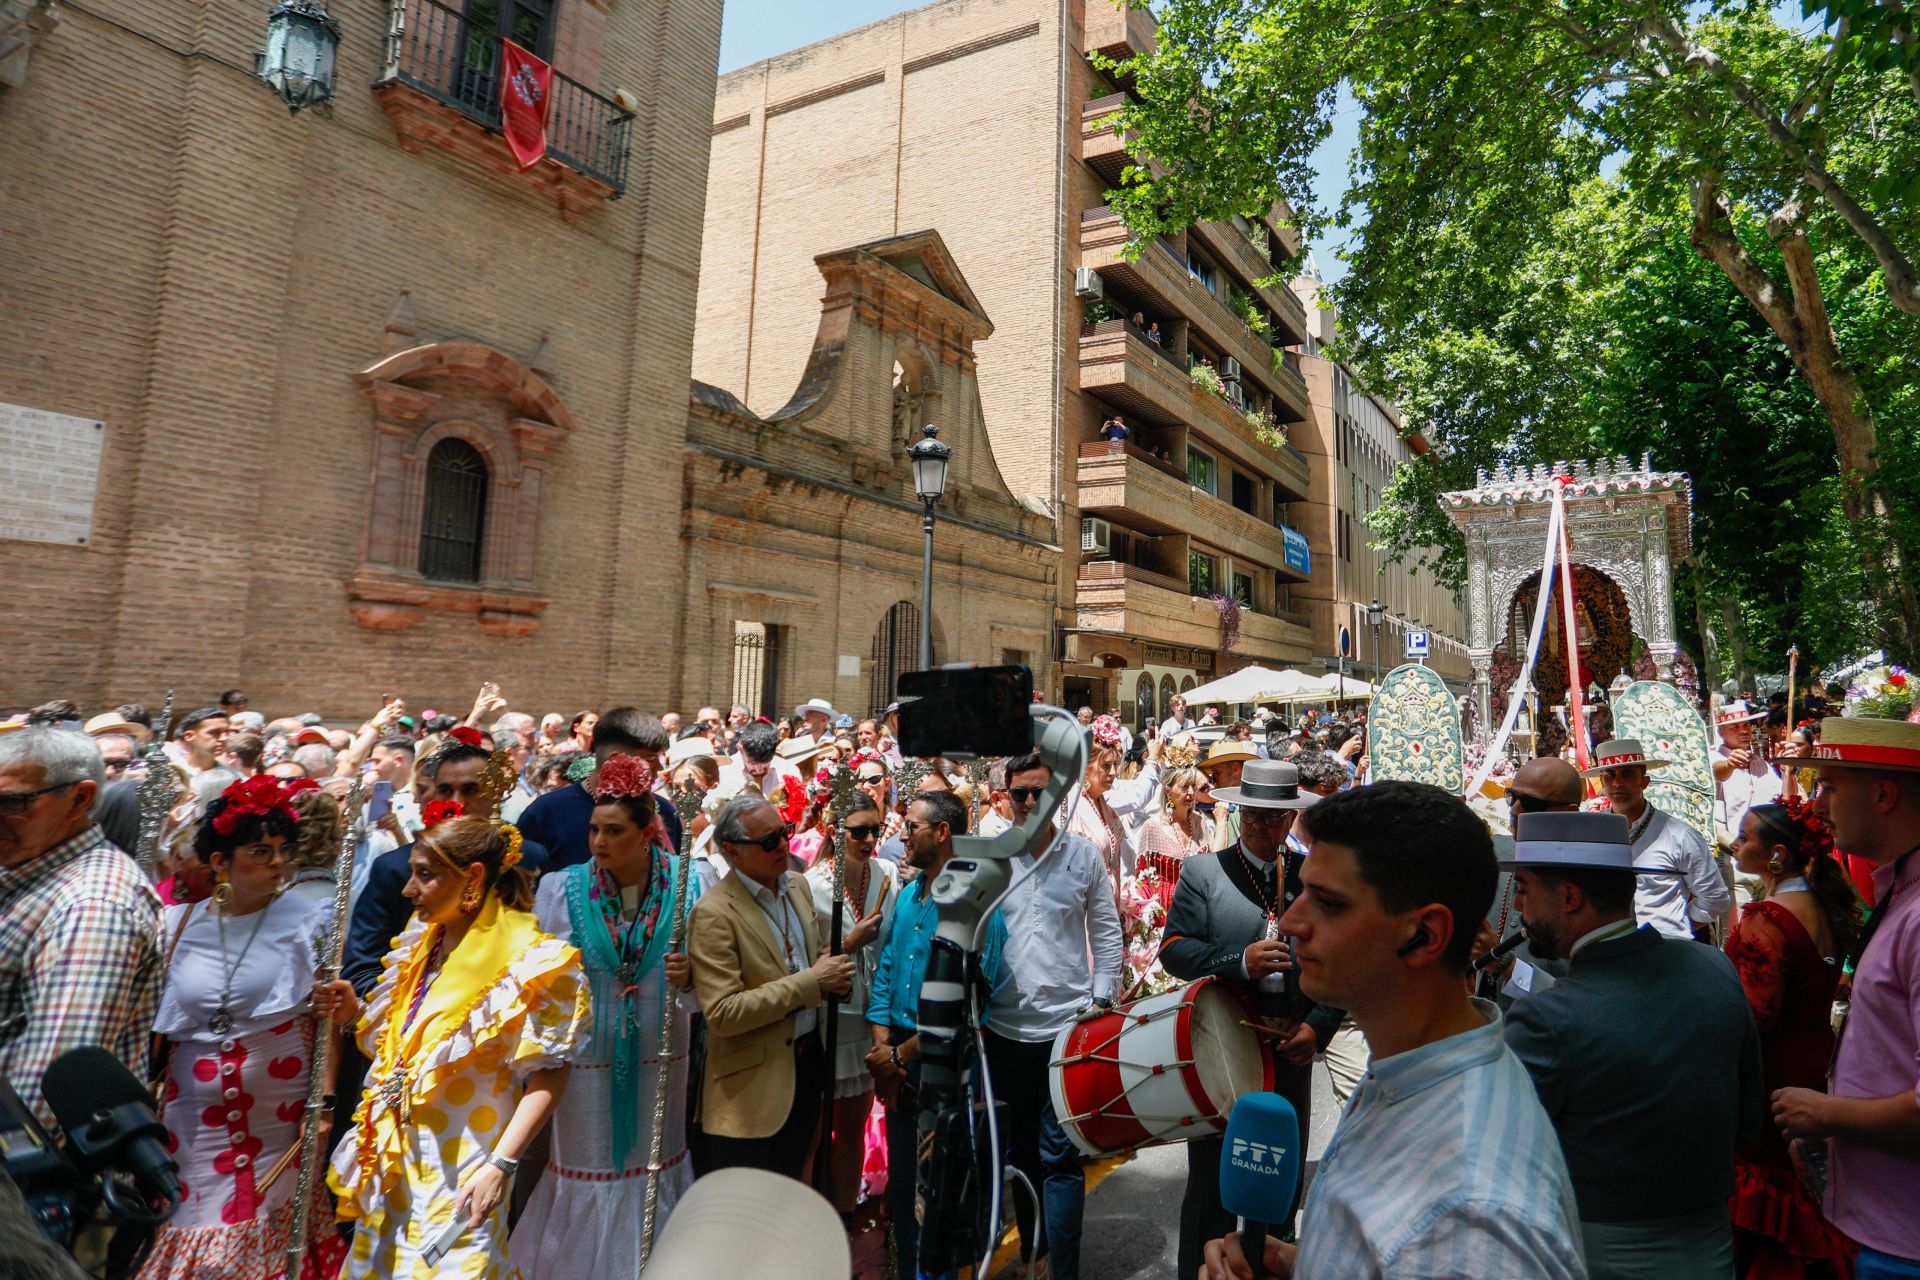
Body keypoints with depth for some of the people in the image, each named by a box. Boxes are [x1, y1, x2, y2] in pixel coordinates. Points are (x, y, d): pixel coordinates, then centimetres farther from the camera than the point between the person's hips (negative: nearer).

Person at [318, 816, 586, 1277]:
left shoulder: (527, 962, -16)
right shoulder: (421, 947, 7)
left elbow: (547, 1075, -17)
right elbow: (394, 1047, 16)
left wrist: (501, 1165, -23)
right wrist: (354, 1012, 0)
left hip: (460, 1173, -7)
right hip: (393, 1164, 7)